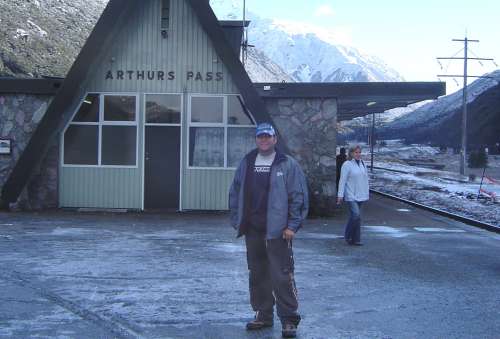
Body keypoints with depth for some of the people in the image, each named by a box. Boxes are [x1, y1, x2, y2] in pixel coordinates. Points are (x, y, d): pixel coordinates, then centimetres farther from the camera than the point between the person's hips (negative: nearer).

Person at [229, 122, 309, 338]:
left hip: (277, 231, -5)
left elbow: (299, 196, -6)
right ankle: (263, 315, 25)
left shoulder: (288, 165, -2)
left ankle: (289, 320, 1)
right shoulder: (246, 163, 13)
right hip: (252, 230, 6)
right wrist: (237, 221, 10)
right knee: (257, 275, 13)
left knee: (282, 276, -7)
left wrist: (292, 225, -11)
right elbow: (235, 193, 17)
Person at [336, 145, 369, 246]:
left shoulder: (362, 164, 12)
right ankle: (348, 236, 0)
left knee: (355, 216, 10)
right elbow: (342, 181, -10)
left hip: (361, 195, 6)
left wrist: (367, 193, 16)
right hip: (351, 195, -6)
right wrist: (340, 195, -14)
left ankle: (355, 239, 15)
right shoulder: (347, 165, -8)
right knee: (356, 215, -17)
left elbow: (365, 179, 19)